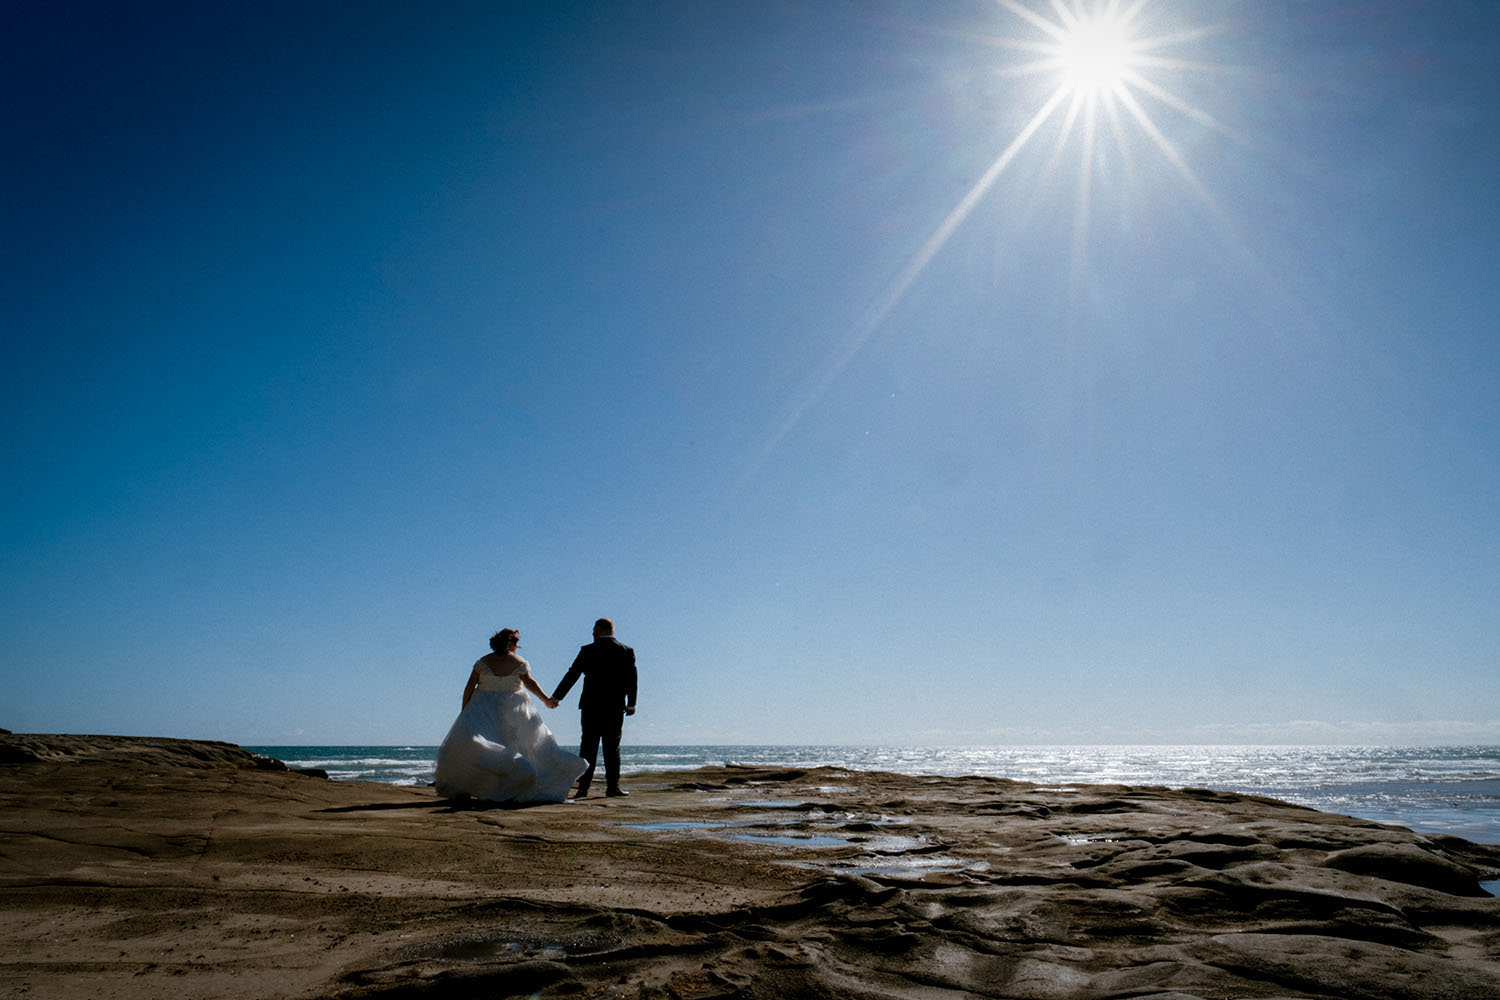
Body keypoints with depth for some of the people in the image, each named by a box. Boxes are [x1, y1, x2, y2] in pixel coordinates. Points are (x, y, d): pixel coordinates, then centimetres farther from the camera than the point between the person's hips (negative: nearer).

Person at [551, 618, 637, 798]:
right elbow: (631, 681, 3)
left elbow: (571, 676, 1)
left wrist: (556, 697, 11)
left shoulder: (588, 651, -3)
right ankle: (612, 786, 4)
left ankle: (583, 786, 3)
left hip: (591, 705, -1)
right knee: (612, 747, 6)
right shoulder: (627, 651, 1)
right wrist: (631, 704, 15)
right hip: (616, 707, 1)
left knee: (588, 746, 6)